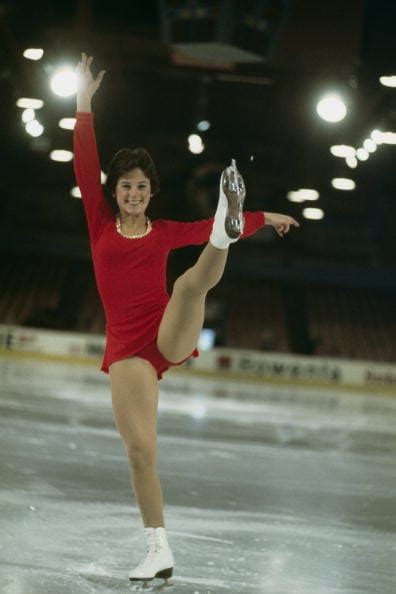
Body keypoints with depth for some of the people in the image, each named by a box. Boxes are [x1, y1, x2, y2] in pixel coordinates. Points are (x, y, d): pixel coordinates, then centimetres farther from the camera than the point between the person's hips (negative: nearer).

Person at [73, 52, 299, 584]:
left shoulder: (164, 233, 16)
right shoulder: (100, 224, 11)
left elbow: (203, 228, 29)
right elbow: (85, 166, 4)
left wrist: (260, 218, 36)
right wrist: (84, 105, 0)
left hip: (170, 334, 0)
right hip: (126, 346, 0)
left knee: (193, 280, -32)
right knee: (139, 449, -6)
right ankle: (159, 551, 4)